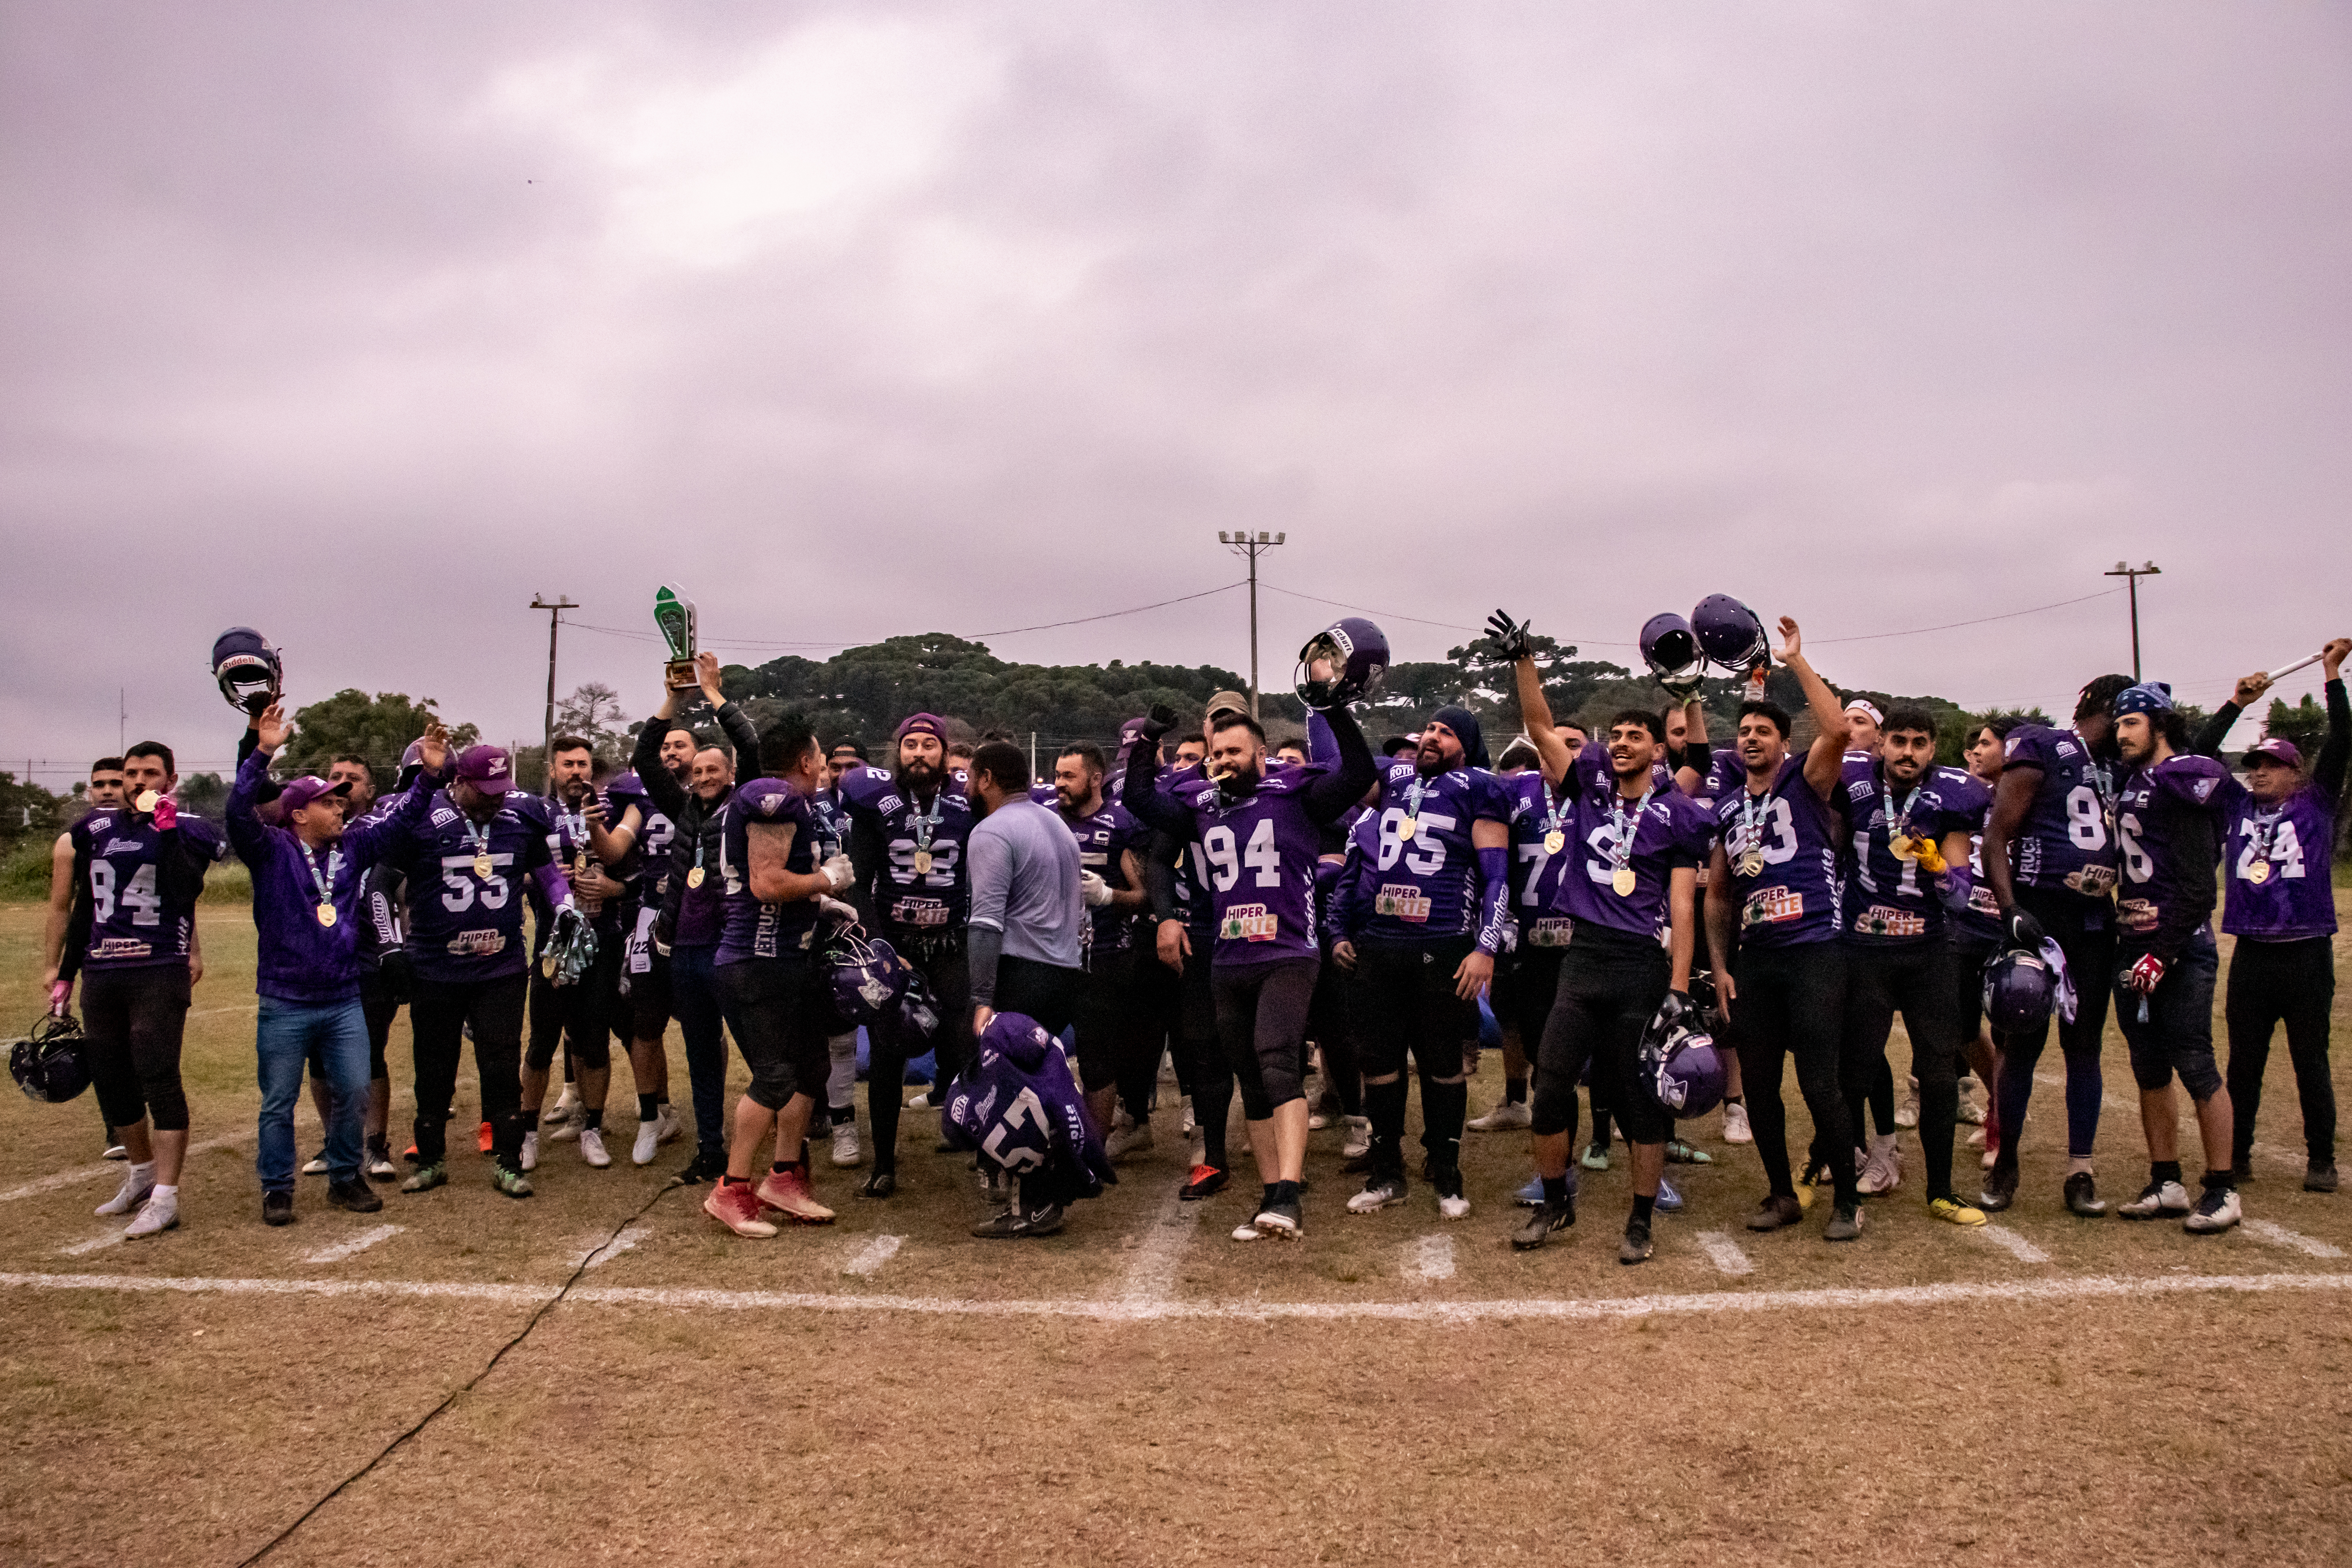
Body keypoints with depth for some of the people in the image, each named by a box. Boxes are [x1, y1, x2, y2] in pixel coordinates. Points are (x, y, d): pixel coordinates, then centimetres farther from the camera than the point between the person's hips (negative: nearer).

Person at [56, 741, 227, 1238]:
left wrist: (167, 830, -21)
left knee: (158, 1079, -8)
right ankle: (142, 1173, 31)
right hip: (100, 973, 6)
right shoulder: (97, 829, 13)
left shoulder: (185, 829, 0)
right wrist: (65, 974, 20)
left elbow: (189, 889, -19)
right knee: (110, 1082, 12)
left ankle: (165, 1197, -4)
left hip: (159, 973, -5)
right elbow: (84, 908, 20)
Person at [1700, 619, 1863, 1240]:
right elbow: (1717, 896, 17)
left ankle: (1847, 1199, 12)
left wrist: (1795, 661, -17)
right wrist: (1720, 968, 9)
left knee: (1820, 1084, -6)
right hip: (1754, 961, 5)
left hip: (1814, 954, -5)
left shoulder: (1806, 783, 1)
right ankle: (1783, 1194, 25)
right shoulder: (1726, 810, 13)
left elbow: (1838, 729, -20)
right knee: (1758, 1087, 8)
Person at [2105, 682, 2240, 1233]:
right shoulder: (2130, 783, 13)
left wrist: (2162, 953, -19)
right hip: (2132, 944, 8)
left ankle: (2222, 1189, 6)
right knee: (2149, 1071, 11)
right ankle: (2166, 1184, 19)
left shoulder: (2182, 784, -10)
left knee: (2195, 1066, -4)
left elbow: (2198, 887, -16)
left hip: (2180, 947, -8)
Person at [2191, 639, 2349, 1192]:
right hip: (2251, 955, 3)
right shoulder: (2238, 806, 10)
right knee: (2243, 1063, 8)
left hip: (2307, 956, -2)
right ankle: (2237, 1156, 17)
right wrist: (2237, 703, 2)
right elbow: (2201, 753, 8)